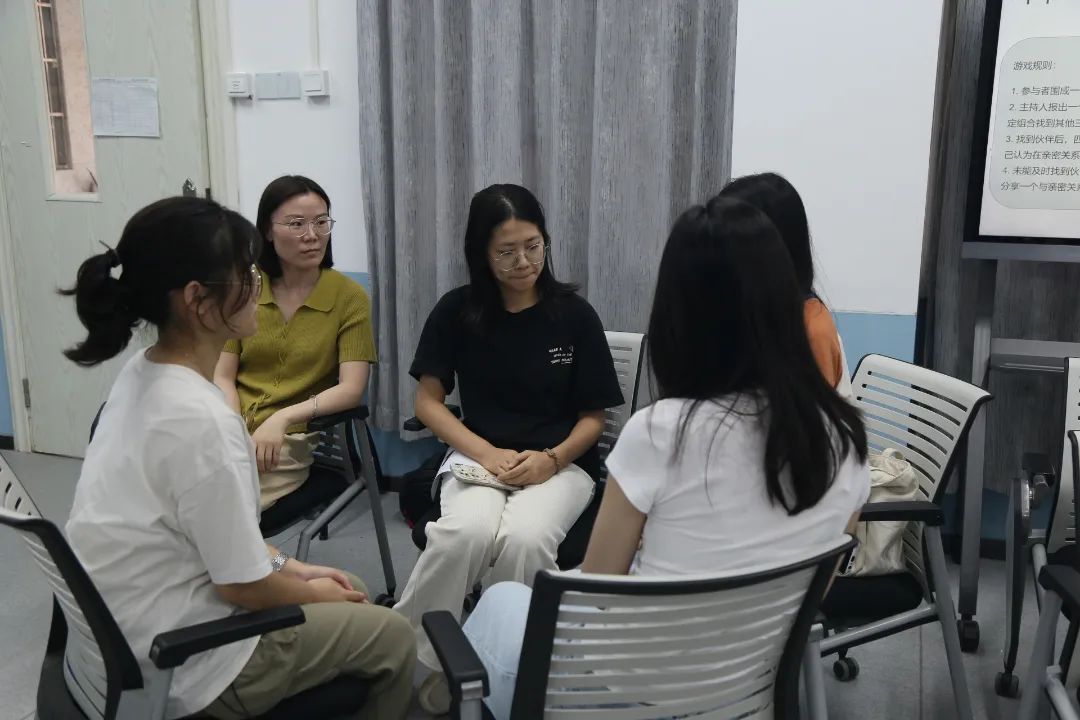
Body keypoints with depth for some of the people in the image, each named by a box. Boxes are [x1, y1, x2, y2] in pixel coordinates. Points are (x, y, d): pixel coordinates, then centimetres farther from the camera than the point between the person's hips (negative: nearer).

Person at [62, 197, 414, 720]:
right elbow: (244, 585, -21)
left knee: (337, 607, 24)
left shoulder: (141, 376, -3)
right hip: (182, 663, -8)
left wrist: (293, 568, 8)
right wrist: (312, 591, -2)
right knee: (392, 637, 8)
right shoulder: (200, 419, -31)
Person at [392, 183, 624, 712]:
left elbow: (593, 416, 2)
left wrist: (551, 459, -18)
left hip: (561, 464, 0)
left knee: (525, 538, -34)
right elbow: (427, 401, 3)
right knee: (466, 533, -34)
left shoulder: (574, 314, -2)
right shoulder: (457, 311, 0)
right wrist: (487, 453, -13)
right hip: (478, 456, 1)